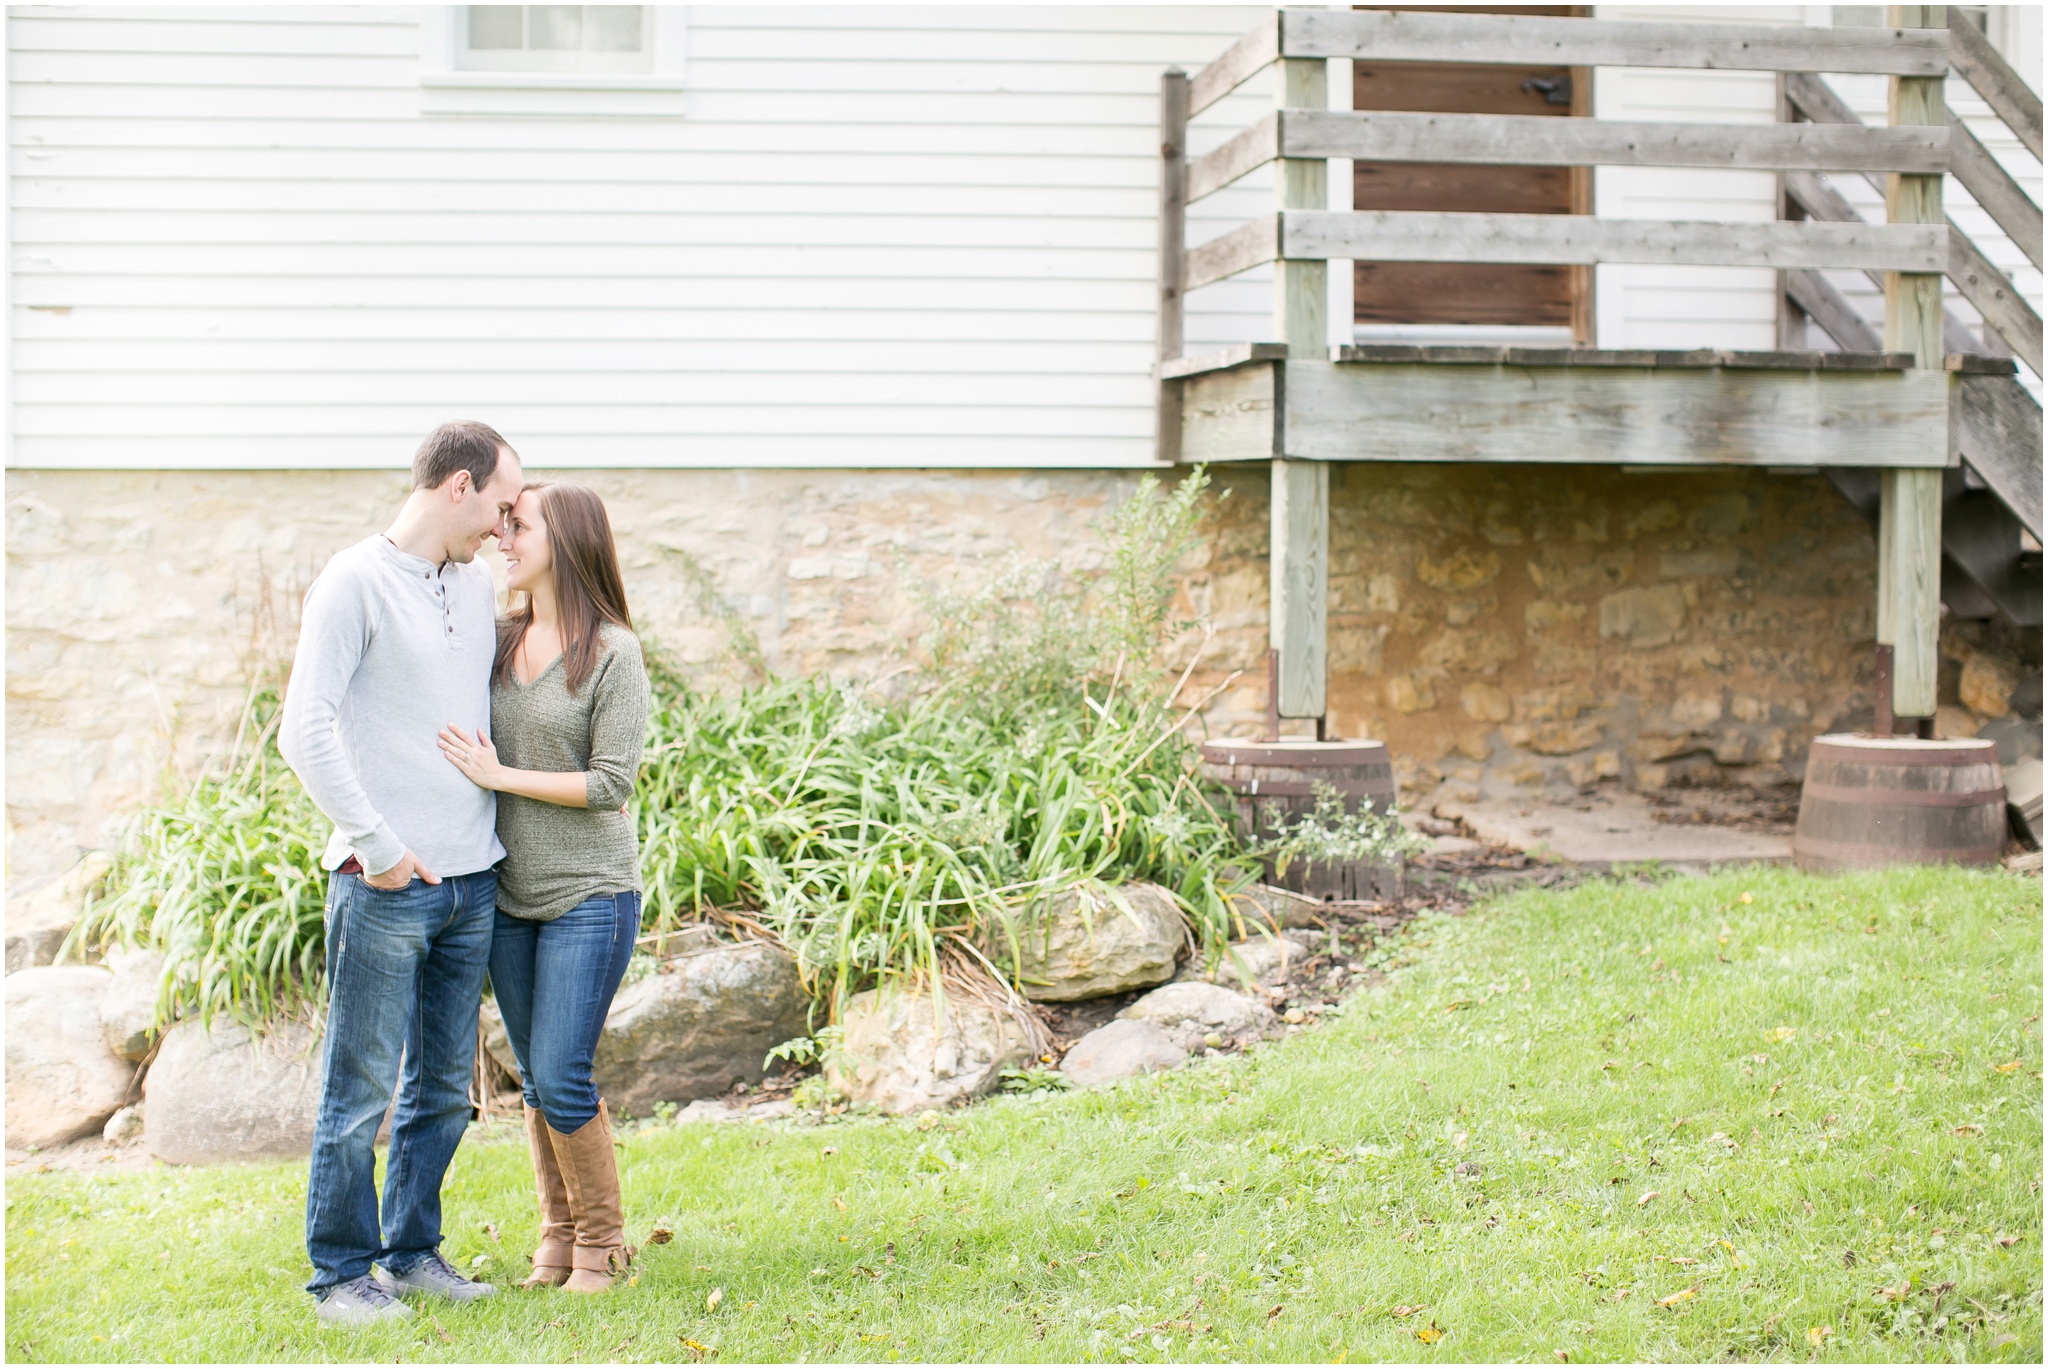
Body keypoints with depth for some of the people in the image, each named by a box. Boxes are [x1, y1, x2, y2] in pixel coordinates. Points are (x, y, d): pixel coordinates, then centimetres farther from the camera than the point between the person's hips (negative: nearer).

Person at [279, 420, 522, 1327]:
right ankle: (342, 1272, 10)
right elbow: (306, 731, -13)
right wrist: (377, 846, -14)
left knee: (444, 1087, 12)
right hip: (386, 884, -7)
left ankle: (413, 1254, 23)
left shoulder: (478, 584, 13)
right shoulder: (355, 582, -8)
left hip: (472, 880, 7)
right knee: (361, 1089, -1)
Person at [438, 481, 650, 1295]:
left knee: (563, 1079, -7)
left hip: (589, 896, -5)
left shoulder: (614, 655, -10)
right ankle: (558, 1236, 23)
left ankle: (602, 1240, 11)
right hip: (508, 896, 5)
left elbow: (611, 782, -14)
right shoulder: (497, 641, 6)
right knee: (535, 1080, 10)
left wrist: (497, 774, -15)